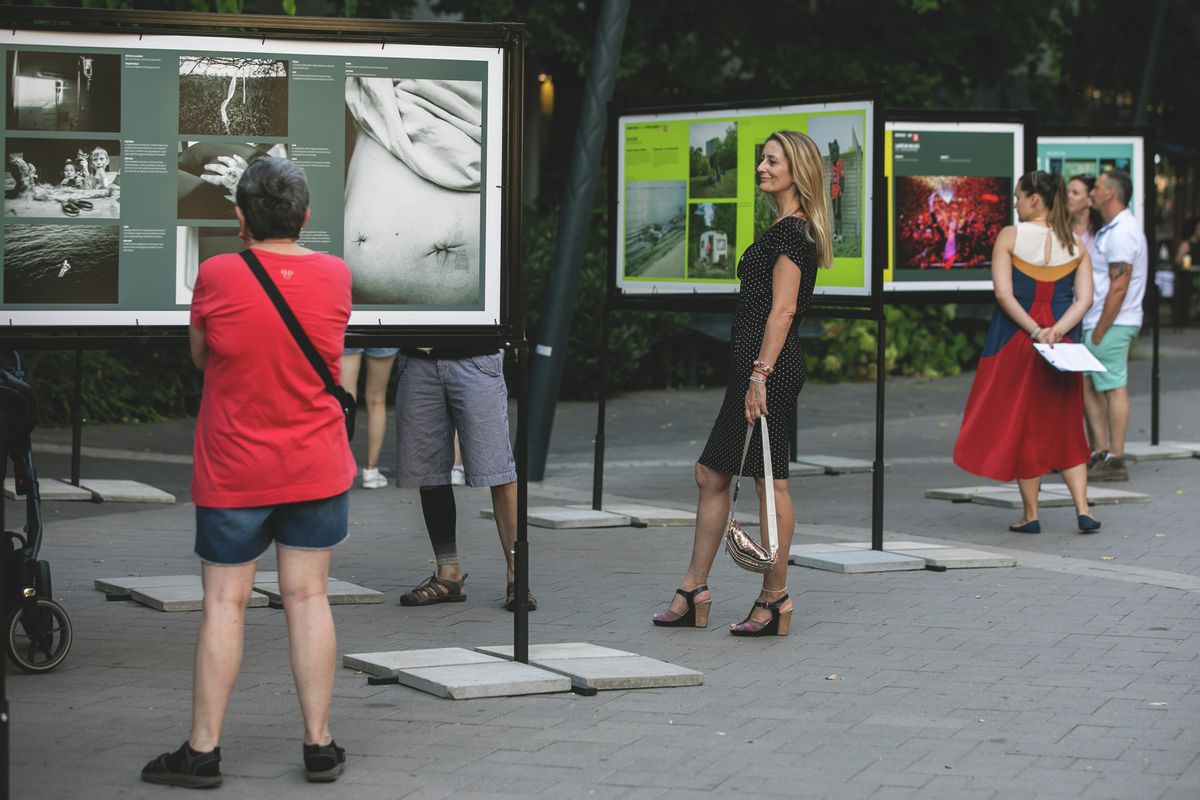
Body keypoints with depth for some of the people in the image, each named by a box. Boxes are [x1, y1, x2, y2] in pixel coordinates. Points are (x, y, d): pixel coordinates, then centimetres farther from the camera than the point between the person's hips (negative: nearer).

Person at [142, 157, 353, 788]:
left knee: (224, 604, 3)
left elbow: (199, 356, 2)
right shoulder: (335, 275, -5)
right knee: (307, 597, 7)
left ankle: (203, 750, 7)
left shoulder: (216, 276, -13)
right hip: (317, 469, 2)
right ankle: (319, 747, 9)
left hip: (232, 472, -2)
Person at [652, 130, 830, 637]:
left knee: (770, 479, -4)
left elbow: (782, 311, -19)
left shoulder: (791, 232, -12)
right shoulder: (784, 229, 19)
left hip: (770, 368, -11)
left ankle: (775, 598, 3)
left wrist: (760, 375, -23)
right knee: (711, 474, 13)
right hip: (753, 366, 11)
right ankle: (694, 591, 18)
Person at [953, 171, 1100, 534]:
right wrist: (1055, 331, -13)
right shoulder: (1075, 244, 4)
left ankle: (1030, 514, 8)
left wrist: (1034, 331, -14)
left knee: (1021, 425, 6)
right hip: (1063, 345, 3)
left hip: (1015, 341, -3)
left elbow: (1003, 293, -14)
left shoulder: (1010, 236, -6)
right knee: (1065, 428, 11)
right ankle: (1082, 509, 0)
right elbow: (1084, 298, -4)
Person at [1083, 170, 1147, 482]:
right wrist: (1095, 328, 17)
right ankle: (1100, 453, 16)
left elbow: (1119, 287, -21)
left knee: (1114, 388, -6)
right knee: (1087, 385, 12)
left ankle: (1115, 461, -3)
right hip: (1098, 322, 10)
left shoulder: (1122, 232, -16)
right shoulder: (1110, 230, 18)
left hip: (1112, 324, -10)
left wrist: (1100, 332, -20)